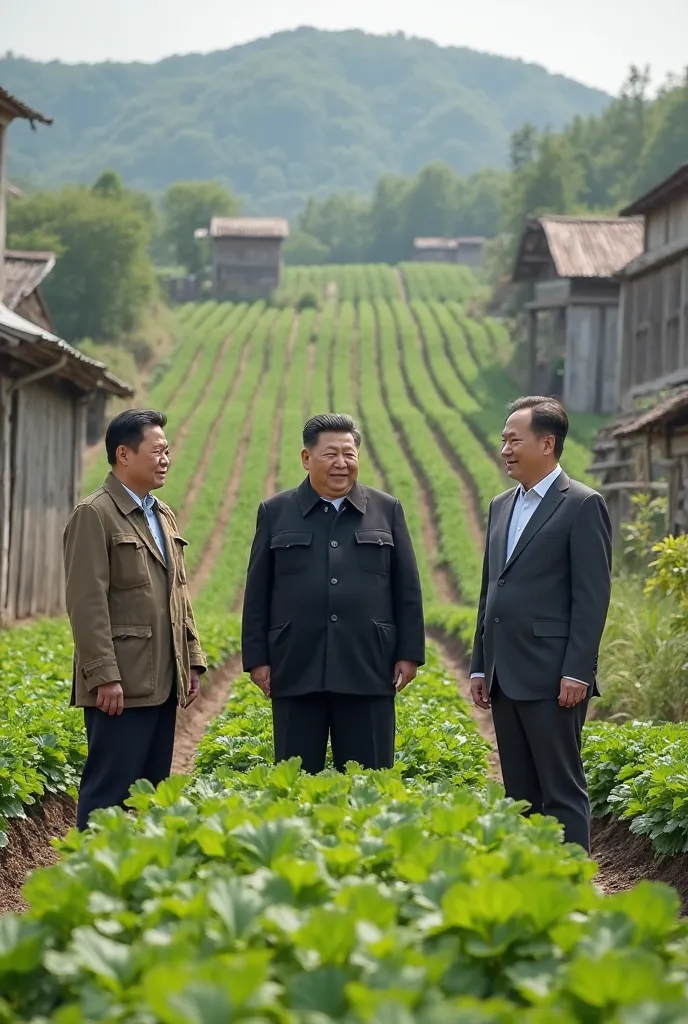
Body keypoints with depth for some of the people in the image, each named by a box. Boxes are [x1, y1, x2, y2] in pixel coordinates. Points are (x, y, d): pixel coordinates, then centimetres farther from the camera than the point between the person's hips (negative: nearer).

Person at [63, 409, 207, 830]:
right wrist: (104, 676, -19)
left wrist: (193, 661, 15)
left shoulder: (164, 516, 17)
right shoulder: (94, 515, -9)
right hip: (121, 684, -8)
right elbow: (87, 603, -15)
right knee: (109, 791, -6)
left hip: (163, 683, 8)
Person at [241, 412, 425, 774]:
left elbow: (407, 589, 9)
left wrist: (409, 653, 3)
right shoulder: (275, 512, 7)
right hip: (297, 672, 0)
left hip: (368, 670, 0)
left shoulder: (387, 511, 8)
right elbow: (257, 591, 7)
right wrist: (257, 658, 2)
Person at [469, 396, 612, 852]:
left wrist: (577, 673, -16)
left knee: (563, 792, -4)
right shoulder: (501, 506, 17)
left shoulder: (583, 505, -6)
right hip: (506, 677, 8)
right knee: (520, 794, 11)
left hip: (552, 678, -8)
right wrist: (480, 666, 16)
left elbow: (593, 595, -11)